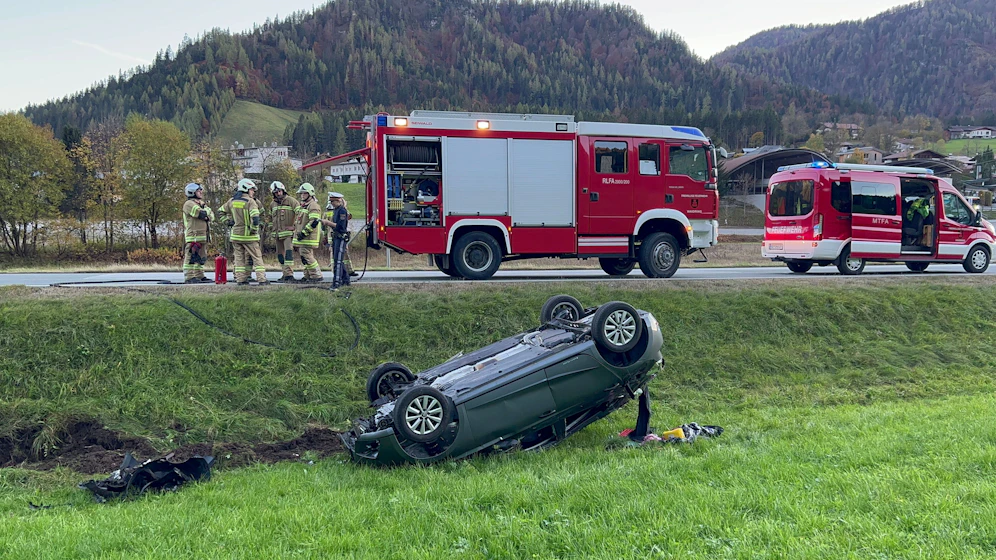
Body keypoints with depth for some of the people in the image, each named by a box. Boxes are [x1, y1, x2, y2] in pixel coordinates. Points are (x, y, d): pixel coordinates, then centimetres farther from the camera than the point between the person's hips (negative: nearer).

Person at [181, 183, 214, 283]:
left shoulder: (202, 203, 22)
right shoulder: (189, 204, -7)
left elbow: (211, 216, 12)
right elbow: (201, 214, -19)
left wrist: (206, 215, -8)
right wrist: (207, 210, 1)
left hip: (203, 235, 9)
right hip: (193, 235, -9)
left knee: (201, 257, 12)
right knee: (191, 256, -10)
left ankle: (199, 276, 18)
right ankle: (188, 277, -11)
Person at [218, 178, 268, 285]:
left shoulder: (232, 201, 8)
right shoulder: (250, 201, -12)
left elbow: (221, 211, 18)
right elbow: (255, 218, -23)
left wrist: (228, 221, 16)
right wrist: (254, 230, -11)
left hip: (235, 234, 5)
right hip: (248, 236, -5)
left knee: (239, 257, 11)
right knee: (257, 257, 2)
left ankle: (240, 279, 9)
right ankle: (261, 279, -2)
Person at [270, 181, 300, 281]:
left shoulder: (291, 201, -6)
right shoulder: (273, 204, 14)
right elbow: (270, 217, 30)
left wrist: (295, 226, -15)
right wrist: (272, 228, 23)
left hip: (288, 232, -7)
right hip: (277, 234, 7)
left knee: (288, 253, -18)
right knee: (280, 254, 10)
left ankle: (289, 274, -23)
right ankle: (286, 274, 18)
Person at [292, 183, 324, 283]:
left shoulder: (313, 206, -12)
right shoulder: (302, 206, 20)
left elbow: (314, 222, -22)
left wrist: (303, 233, -22)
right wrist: (296, 232, 23)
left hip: (308, 237, -10)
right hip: (301, 237, 10)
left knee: (306, 257, -12)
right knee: (303, 257, 11)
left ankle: (316, 276, -7)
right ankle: (308, 276, 18)